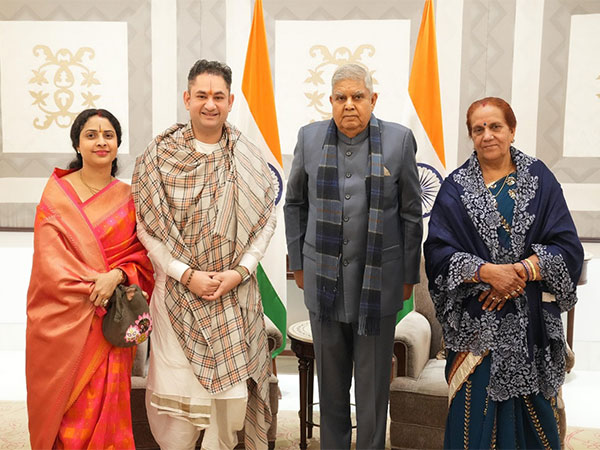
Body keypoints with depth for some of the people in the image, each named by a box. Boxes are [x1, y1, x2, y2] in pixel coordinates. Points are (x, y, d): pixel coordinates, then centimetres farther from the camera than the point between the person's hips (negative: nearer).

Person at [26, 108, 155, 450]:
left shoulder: (129, 198, 7)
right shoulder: (57, 192, 2)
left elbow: (143, 254, 4)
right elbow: (50, 256, -5)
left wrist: (115, 276, -16)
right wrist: (93, 285, -16)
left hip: (111, 321, 1)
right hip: (64, 319, -1)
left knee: (105, 407, 1)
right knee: (64, 406, 3)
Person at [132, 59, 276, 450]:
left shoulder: (250, 159, 2)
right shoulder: (160, 155, -2)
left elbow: (266, 220, 4)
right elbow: (146, 226, -3)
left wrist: (239, 272, -8)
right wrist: (186, 274, -12)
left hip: (235, 292, 1)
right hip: (177, 289, -1)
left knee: (231, 387, 7)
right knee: (175, 388, 3)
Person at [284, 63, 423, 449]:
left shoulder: (399, 139, -3)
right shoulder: (310, 137, 3)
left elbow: (411, 213, 2)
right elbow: (295, 205, 10)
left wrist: (409, 275, 3)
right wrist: (298, 263, 9)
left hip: (378, 281, -2)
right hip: (324, 279, 2)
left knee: (374, 382, 10)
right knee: (330, 379, 15)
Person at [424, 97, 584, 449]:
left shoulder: (540, 180, 4)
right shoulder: (455, 188, 3)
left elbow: (568, 247, -2)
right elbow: (438, 251, -7)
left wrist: (521, 270, -16)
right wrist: (487, 271, -21)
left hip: (532, 319, 1)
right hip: (476, 321, -1)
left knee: (531, 408, 8)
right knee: (476, 413, 3)